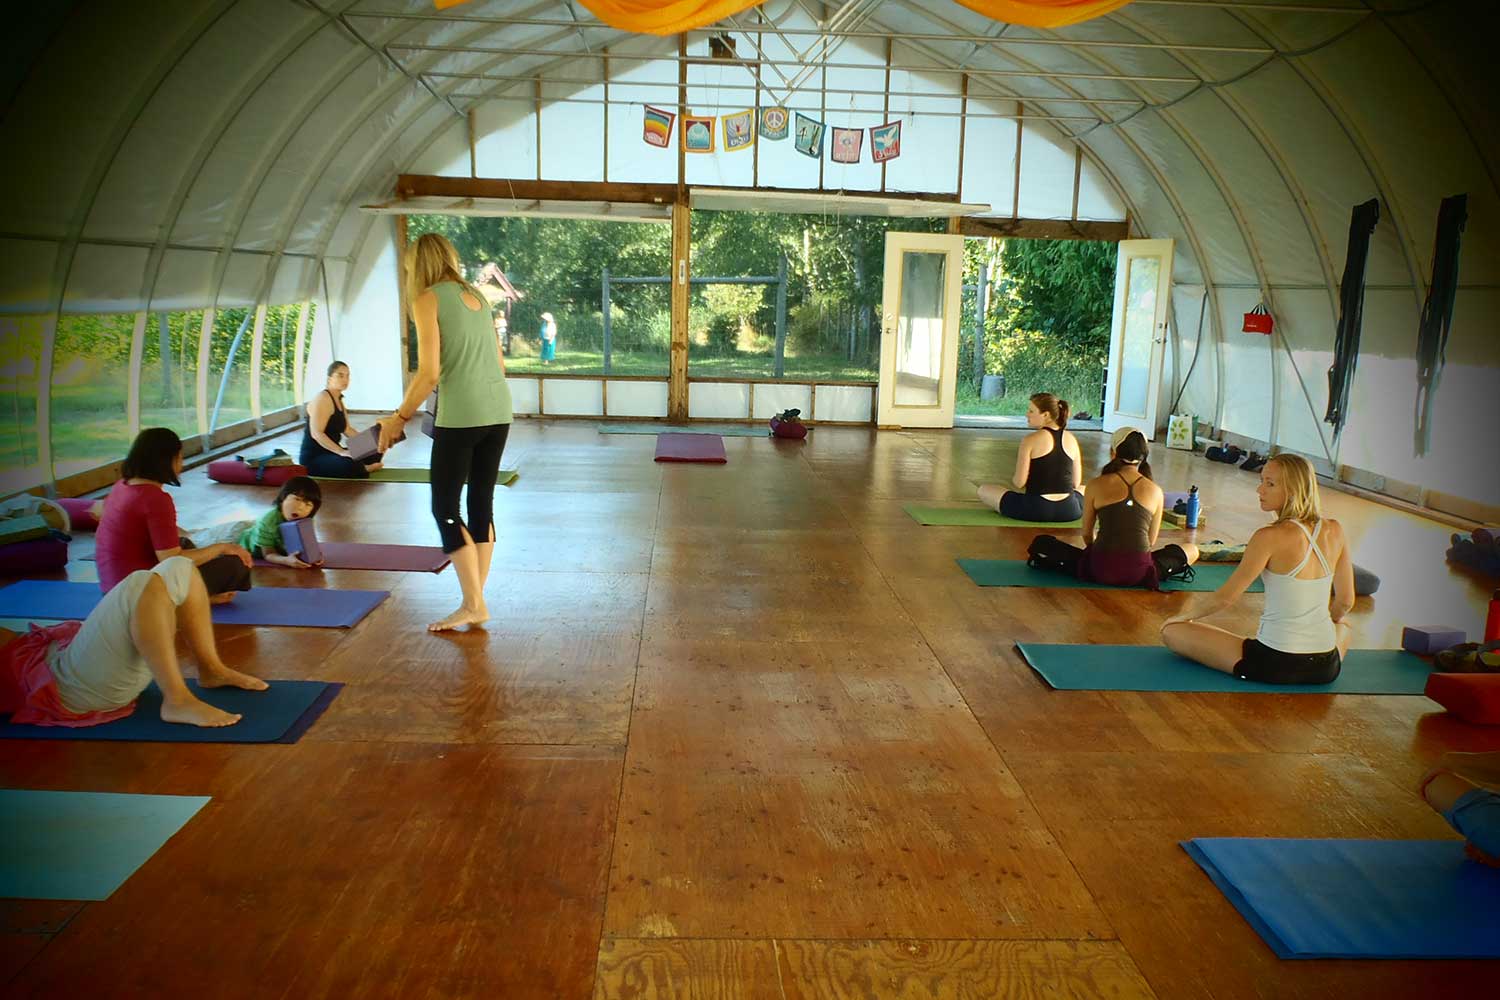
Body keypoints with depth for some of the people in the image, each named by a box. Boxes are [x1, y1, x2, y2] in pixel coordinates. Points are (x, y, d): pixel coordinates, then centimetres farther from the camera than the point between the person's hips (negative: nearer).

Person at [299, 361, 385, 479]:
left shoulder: (339, 400, 14)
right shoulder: (322, 399, -16)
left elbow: (347, 429, 16)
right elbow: (316, 434, -26)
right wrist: (341, 451, -35)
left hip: (331, 452, 9)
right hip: (313, 457, -9)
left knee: (376, 454, 6)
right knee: (353, 466, -35)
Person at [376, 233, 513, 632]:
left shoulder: (427, 299, -4)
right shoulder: (475, 295, 16)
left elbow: (429, 373, -11)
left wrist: (399, 417, -1)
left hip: (461, 415, -7)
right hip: (499, 411, 7)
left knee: (444, 508, 3)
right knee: (482, 504, 12)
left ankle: (473, 605, 1)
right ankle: (476, 600, 17)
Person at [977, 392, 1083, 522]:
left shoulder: (1030, 440, -9)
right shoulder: (1071, 439, 4)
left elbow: (1019, 483, -11)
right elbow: (1076, 483, 8)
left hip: (1035, 510, -4)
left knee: (983, 491, 15)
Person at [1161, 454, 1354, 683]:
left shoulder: (1271, 537, -17)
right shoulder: (1334, 531, -1)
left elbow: (1225, 597, -11)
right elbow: (1345, 602, 9)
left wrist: (1185, 616, 6)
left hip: (1275, 665, -7)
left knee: (1172, 632, 3)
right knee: (1343, 627, 44)